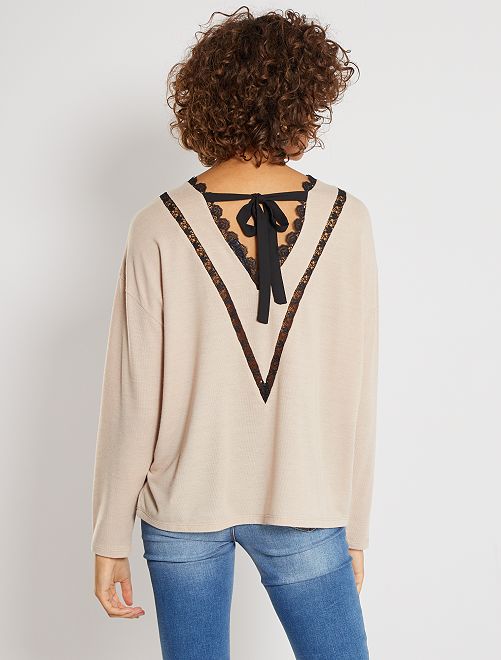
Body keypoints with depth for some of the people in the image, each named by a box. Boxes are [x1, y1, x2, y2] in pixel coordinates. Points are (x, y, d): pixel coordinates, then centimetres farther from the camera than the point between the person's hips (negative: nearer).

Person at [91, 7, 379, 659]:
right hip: (304, 507, 0)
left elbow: (133, 399, -9)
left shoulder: (160, 227, -11)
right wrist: (355, 528, 6)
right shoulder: (347, 220, -9)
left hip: (183, 509, 1)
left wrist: (110, 538, 2)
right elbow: (358, 393, -5)